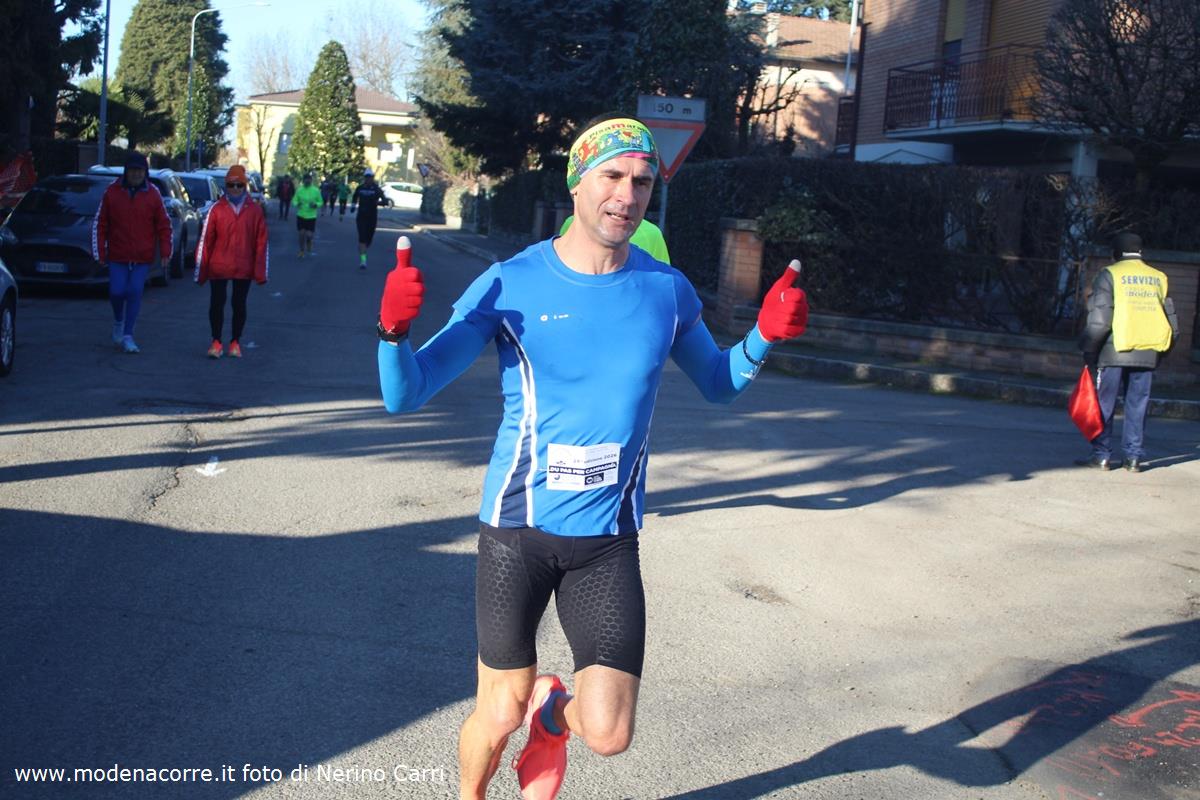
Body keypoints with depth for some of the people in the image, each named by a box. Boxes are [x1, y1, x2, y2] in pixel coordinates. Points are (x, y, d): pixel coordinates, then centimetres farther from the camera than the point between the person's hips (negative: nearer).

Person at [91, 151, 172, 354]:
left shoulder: (152, 195, 1)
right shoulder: (112, 193, 0)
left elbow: (164, 225, 6)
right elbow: (99, 224, 5)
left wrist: (165, 252, 0)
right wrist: (99, 251, 1)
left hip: (142, 257, 0)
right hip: (117, 256, 0)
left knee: (135, 293, -5)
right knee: (116, 291, -4)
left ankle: (127, 335, 3)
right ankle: (118, 321, 28)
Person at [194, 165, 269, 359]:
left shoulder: (255, 210, -1)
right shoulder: (217, 209, -4)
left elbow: (261, 242, 1)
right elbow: (205, 240, -2)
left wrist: (260, 271, -2)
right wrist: (201, 270, -3)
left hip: (244, 268, 1)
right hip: (218, 267, -1)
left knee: (239, 305, 9)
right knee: (216, 303, 3)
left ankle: (235, 342, 22)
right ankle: (216, 342, 15)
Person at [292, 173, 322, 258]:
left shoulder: (316, 190, -4)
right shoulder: (299, 190, -1)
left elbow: (320, 202, 2)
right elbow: (294, 201, 3)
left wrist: (315, 205, -19)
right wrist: (297, 204, -19)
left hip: (311, 216, -1)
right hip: (301, 216, 1)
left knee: (309, 235, -6)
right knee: (302, 234, 2)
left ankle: (309, 250, 24)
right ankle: (302, 251, 21)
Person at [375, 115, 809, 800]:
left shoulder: (667, 290, -1)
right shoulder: (511, 285, -9)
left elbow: (719, 384, 16)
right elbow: (406, 396, -9)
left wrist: (765, 335, -4)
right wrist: (395, 331, -30)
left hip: (609, 540, 2)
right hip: (517, 529, -2)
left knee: (609, 734, -5)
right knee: (499, 717, 7)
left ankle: (553, 711, 32)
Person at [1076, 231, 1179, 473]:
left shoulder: (1109, 275, -3)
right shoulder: (1159, 278, 10)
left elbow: (1099, 319, -9)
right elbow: (1172, 321, 12)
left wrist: (1088, 350, -2)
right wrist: (1162, 349, 22)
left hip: (1115, 352, -4)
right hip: (1148, 353, 4)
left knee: (1104, 404, 4)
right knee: (1137, 405, 9)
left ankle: (1102, 455, 4)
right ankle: (1134, 457, 10)